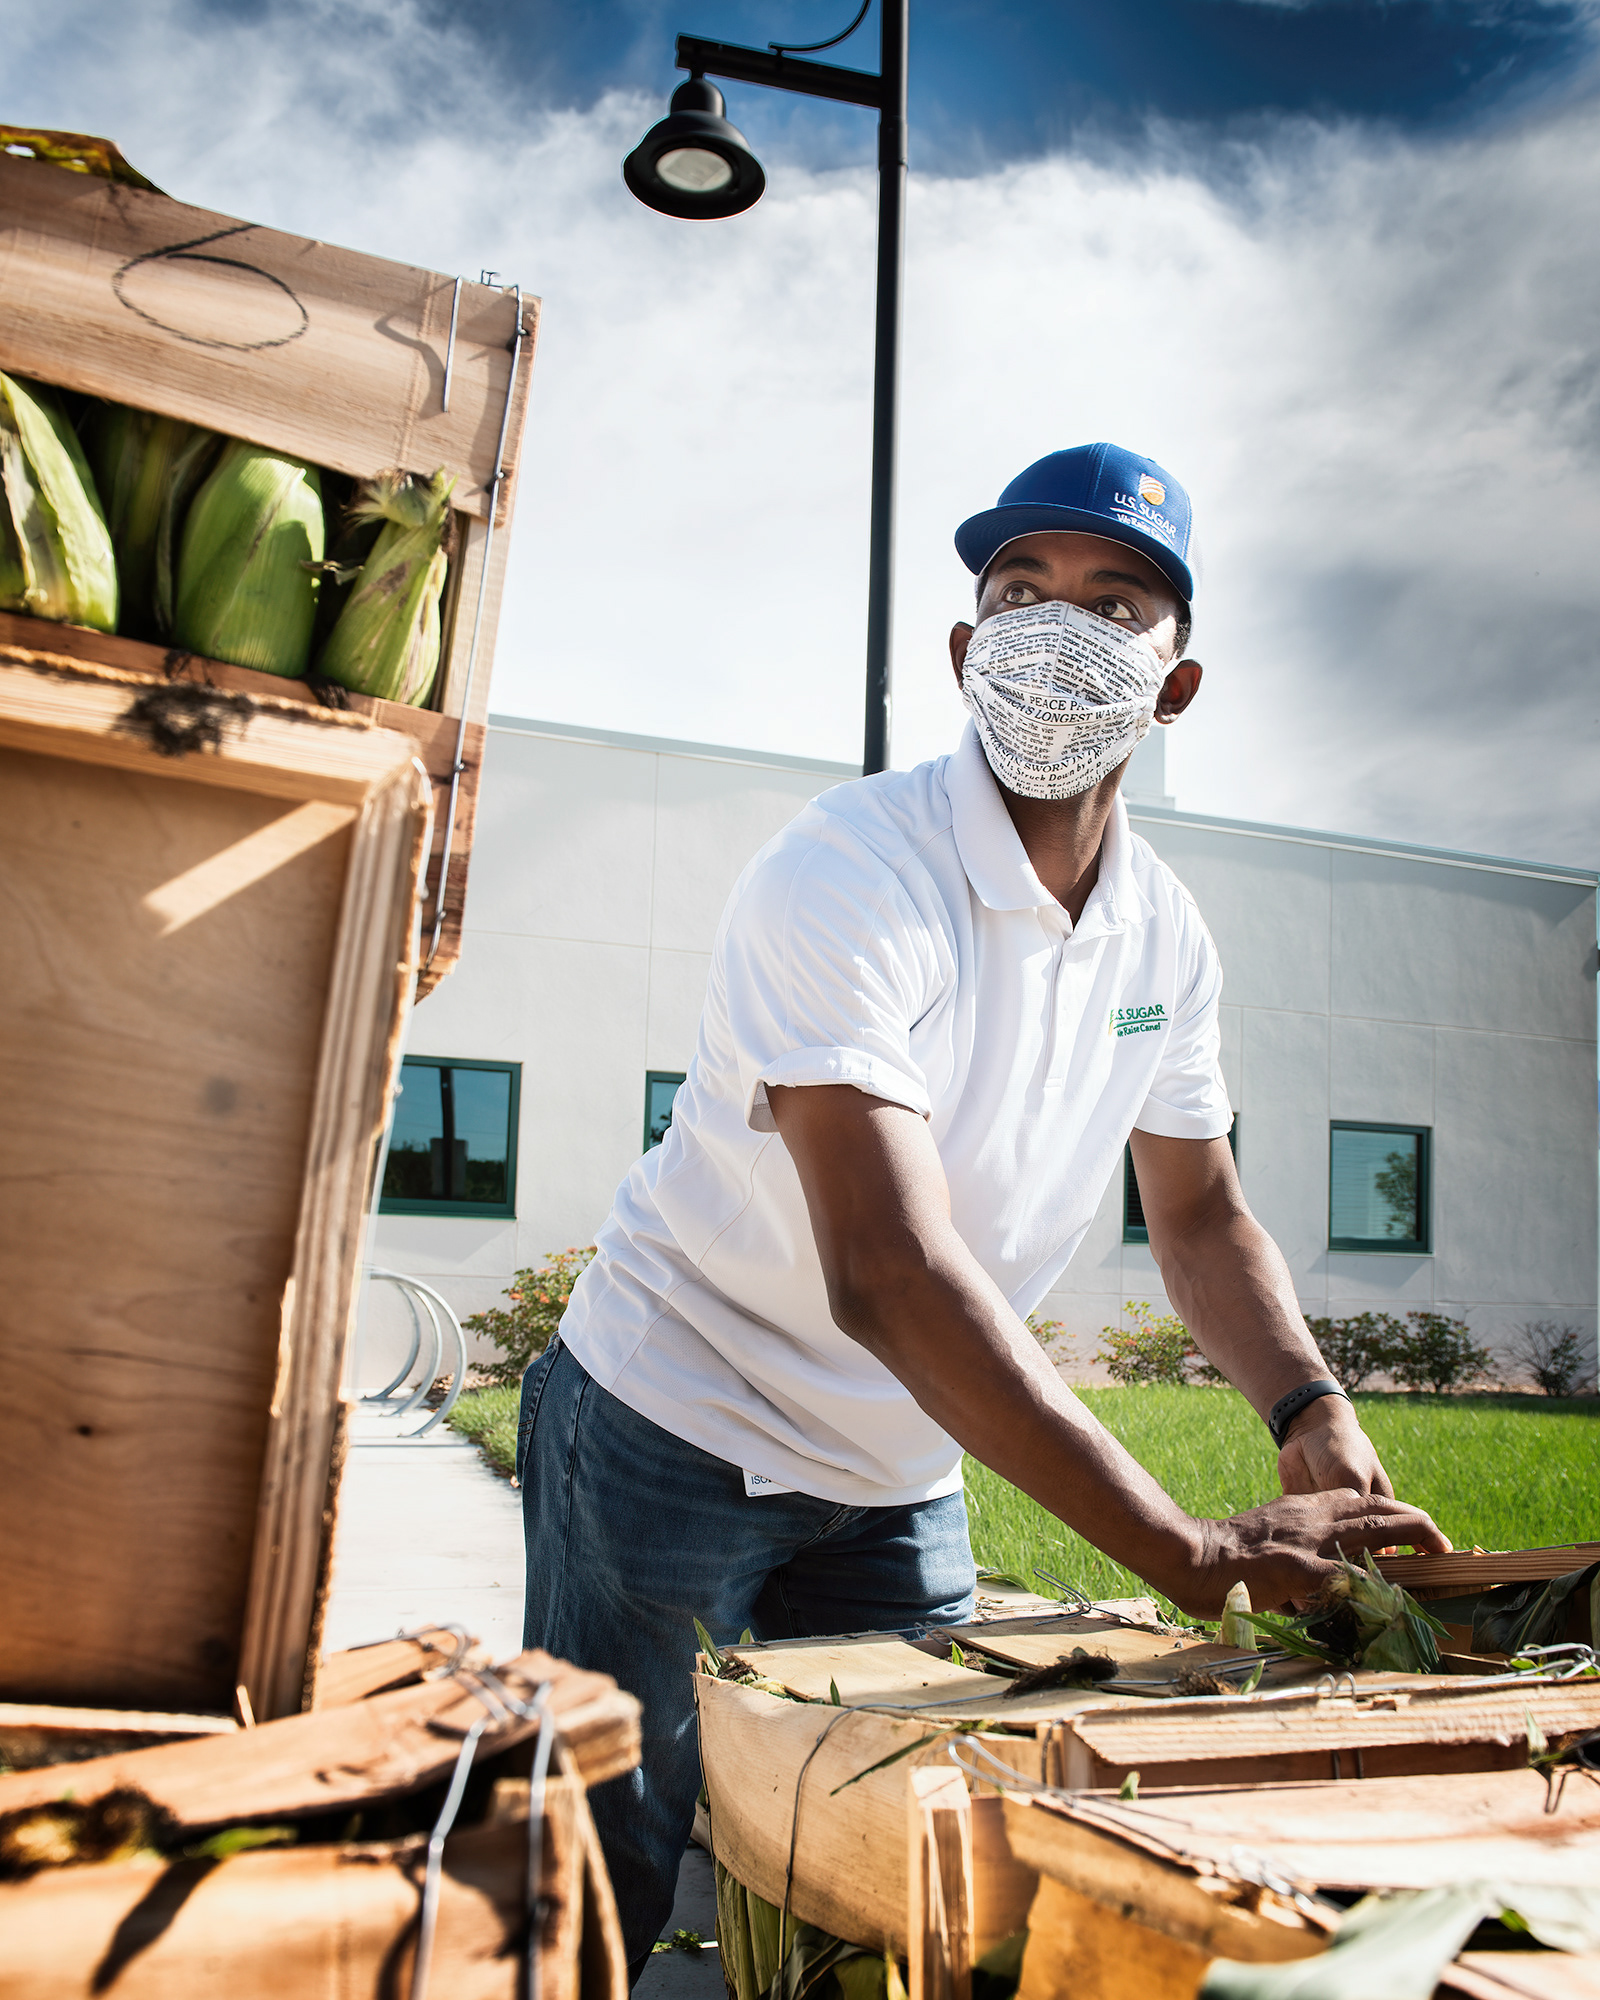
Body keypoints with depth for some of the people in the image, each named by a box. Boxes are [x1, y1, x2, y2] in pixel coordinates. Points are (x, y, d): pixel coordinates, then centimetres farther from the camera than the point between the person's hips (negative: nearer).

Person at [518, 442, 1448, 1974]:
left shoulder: (1165, 935, -3)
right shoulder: (848, 878, -27)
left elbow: (1199, 1216, 7)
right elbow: (887, 1275, -37)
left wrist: (1309, 1410, -13)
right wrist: (1191, 1553, -39)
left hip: (898, 1478, 6)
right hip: (673, 1433, -6)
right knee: (606, 1905, 6)